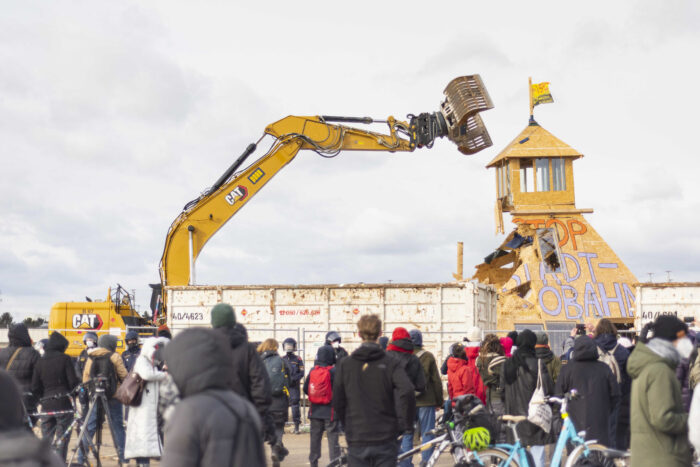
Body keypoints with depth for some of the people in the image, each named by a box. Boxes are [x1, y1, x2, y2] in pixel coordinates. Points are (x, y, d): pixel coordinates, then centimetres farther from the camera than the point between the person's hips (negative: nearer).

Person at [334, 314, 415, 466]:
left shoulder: (344, 365, 2)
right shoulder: (391, 364, -3)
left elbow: (338, 402, 1)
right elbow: (407, 392, -18)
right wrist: (404, 425, -6)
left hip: (356, 439, 1)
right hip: (385, 439, -1)